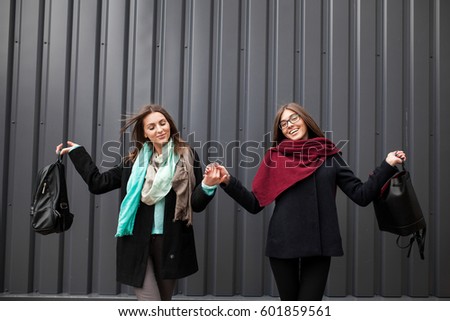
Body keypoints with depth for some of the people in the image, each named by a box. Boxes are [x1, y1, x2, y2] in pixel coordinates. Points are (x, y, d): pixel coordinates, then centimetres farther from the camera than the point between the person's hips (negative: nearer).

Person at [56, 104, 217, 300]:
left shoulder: (186, 157, 0)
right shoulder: (134, 161, 6)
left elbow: (196, 203, -3)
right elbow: (97, 183, 13)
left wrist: (208, 185, -24)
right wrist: (76, 151, 20)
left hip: (171, 243, 0)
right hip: (137, 243, 0)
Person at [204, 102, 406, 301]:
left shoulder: (330, 156, 6)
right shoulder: (275, 157, 4)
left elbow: (361, 195, 2)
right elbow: (255, 204, 2)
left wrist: (388, 165, -4)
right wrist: (227, 181, -10)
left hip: (319, 245, 0)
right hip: (282, 243, 0)